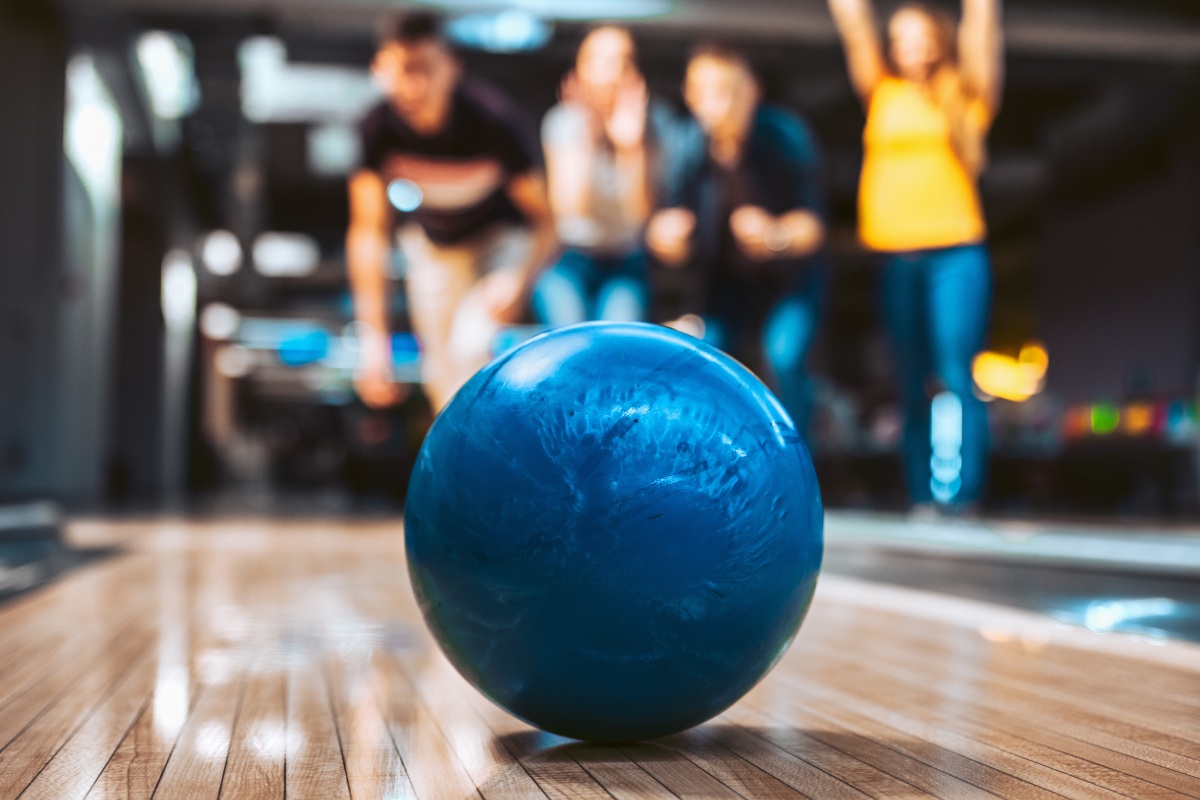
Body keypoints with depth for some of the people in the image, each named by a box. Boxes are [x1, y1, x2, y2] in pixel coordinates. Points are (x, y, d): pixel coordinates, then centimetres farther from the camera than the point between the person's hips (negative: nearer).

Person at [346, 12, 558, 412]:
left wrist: (521, 280, -46)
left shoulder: (491, 120, -30)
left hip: (499, 238, -3)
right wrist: (373, 338, -22)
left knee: (472, 346, -26)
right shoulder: (379, 128, -24)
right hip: (432, 245, 3)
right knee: (443, 378, 3)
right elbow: (369, 232, -18)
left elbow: (545, 221, -24)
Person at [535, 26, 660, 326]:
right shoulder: (564, 120, -7)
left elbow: (640, 212, -14)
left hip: (628, 259, 1)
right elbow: (567, 206, -18)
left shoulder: (649, 120, -5)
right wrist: (583, 140, -22)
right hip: (572, 256, 0)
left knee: (619, 315, -26)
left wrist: (631, 146, -24)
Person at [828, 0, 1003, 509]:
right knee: (911, 383, 6)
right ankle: (922, 499, 10)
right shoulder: (883, 95, 14)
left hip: (955, 254, -3)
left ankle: (960, 496, -9)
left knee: (957, 377, -9)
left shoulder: (966, 98, 8)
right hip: (894, 256, 3)